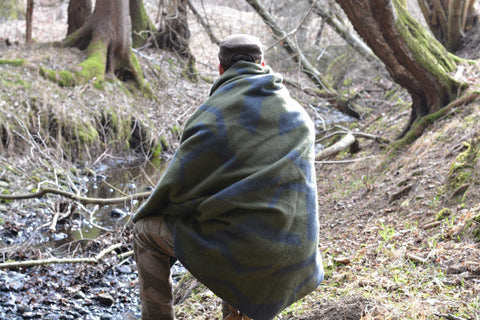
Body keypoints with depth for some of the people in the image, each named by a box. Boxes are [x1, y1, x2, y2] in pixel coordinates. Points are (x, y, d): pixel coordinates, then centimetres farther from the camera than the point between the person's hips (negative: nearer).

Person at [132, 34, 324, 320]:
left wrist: (146, 213, 16)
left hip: (239, 250, -5)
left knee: (146, 232, 16)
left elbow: (178, 184, -5)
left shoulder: (213, 114, -7)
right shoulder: (301, 116, 10)